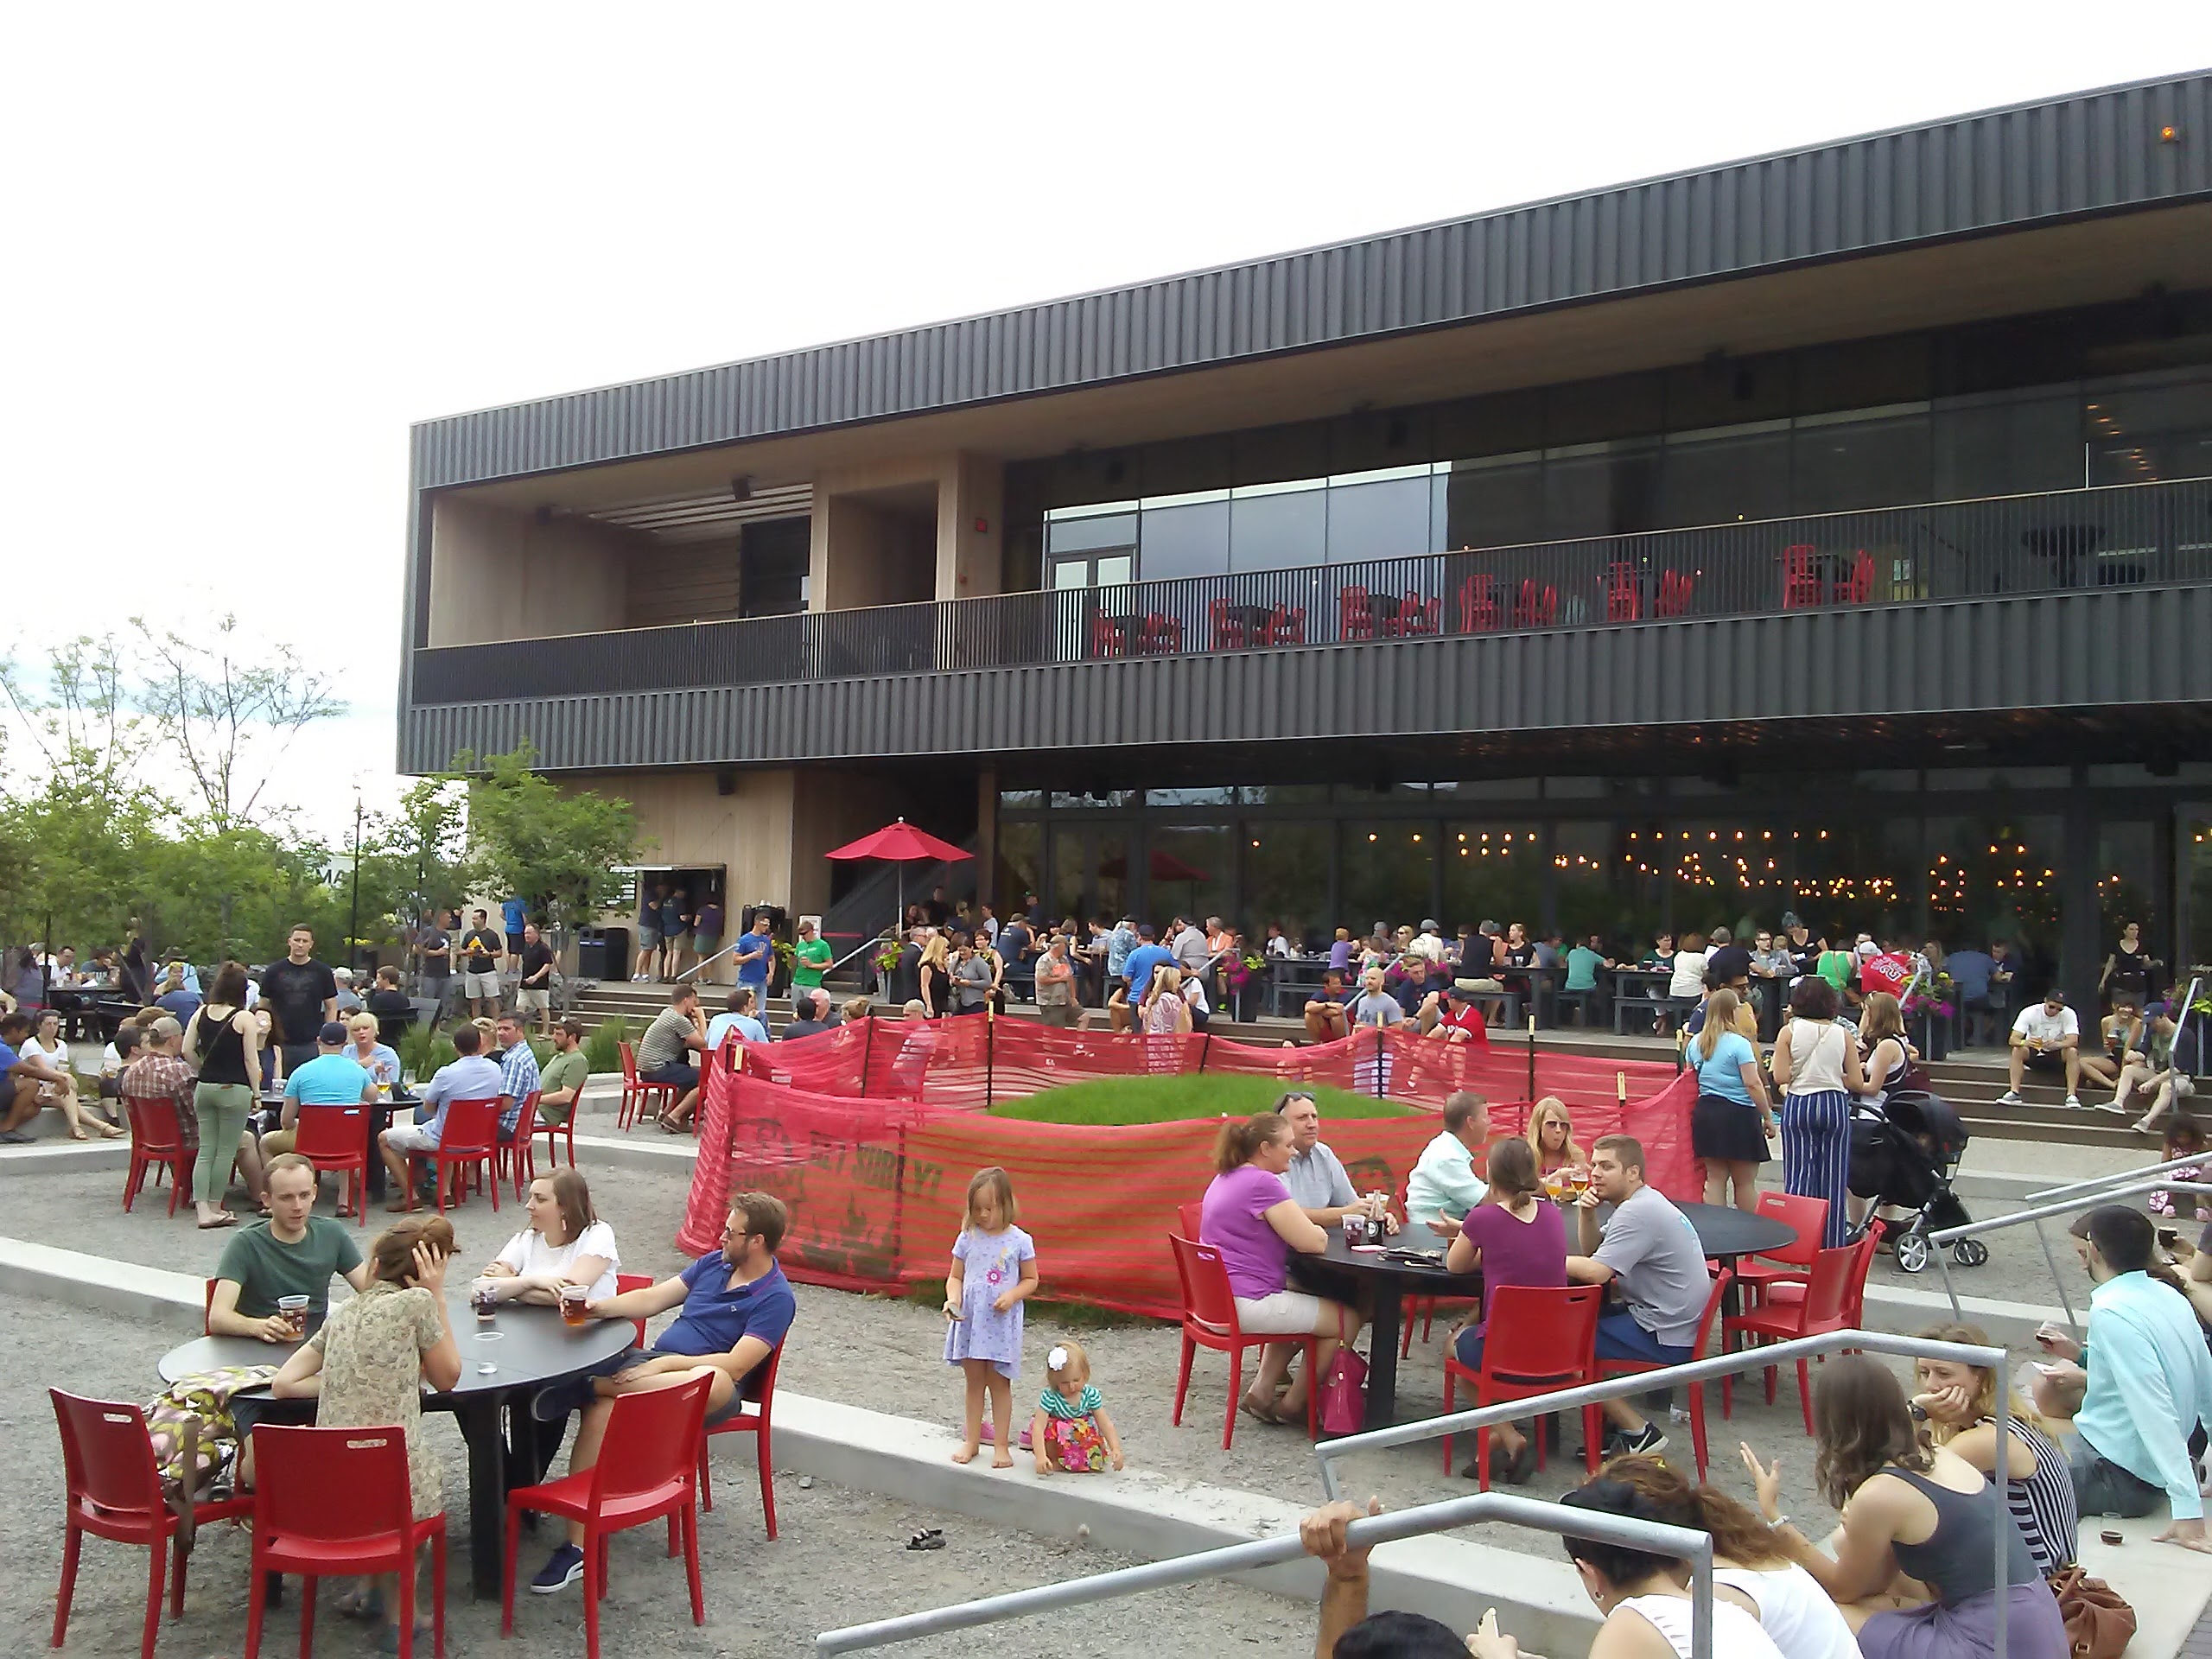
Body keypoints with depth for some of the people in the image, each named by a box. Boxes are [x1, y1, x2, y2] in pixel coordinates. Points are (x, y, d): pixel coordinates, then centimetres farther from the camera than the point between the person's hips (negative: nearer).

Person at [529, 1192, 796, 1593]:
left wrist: (666, 1364, -23)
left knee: (715, 1380, -42)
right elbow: (652, 1299, 15)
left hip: (706, 1392, -6)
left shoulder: (776, 1298, -8)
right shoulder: (713, 1263, 15)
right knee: (600, 1412, -26)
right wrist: (598, 1307, -2)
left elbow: (736, 1365, -18)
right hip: (653, 1363, 6)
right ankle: (576, 1546, -26)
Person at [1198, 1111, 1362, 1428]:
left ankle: (1261, 1392, 20)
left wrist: (1307, 1227, 8)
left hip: (1216, 1300, 10)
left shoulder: (1226, 1178, 15)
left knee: (1300, 1302, 32)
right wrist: (1317, 1231, 5)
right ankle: (1293, 1405, 13)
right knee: (1347, 1320, 1)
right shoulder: (1263, 1183, -17)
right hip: (1246, 1304, -10)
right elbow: (1314, 1243, -17)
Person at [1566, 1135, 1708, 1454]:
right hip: (1673, 1322, 11)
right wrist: (1586, 1213, -2)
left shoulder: (1639, 1212, -20)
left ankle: (1639, 1432, -3)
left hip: (1666, 1339, -11)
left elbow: (1596, 1271, -26)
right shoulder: (1644, 1201, 12)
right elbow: (1592, 1251, 16)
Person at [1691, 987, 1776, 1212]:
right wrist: (1768, 1117, -11)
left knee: (1715, 1178, 10)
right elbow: (1753, 1084, -16)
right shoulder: (1739, 1044, -13)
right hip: (1738, 1114, -6)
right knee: (1745, 1183, 3)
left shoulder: (1696, 1042, 7)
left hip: (1705, 1112, 6)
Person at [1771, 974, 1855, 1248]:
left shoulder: (1789, 1031, -5)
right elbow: (1855, 1081, -1)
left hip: (1799, 1105, -1)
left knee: (1799, 1175, 4)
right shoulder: (1842, 1034, -1)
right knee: (1833, 1178, 7)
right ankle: (1831, 1245, 12)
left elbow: (1780, 1077, -11)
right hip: (1835, 1105, 1)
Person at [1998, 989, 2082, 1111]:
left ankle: (2072, 1096, -32)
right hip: (2034, 1054, 0)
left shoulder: (2068, 1014, -14)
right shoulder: (2029, 1012, -16)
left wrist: (2056, 1044, -49)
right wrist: (2024, 1042, -47)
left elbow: (2073, 1040, -27)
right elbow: (2012, 1040, -23)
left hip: (2057, 1055, 0)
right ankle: (2014, 1093, -33)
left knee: (2073, 1052, -30)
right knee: (2018, 1050, -30)